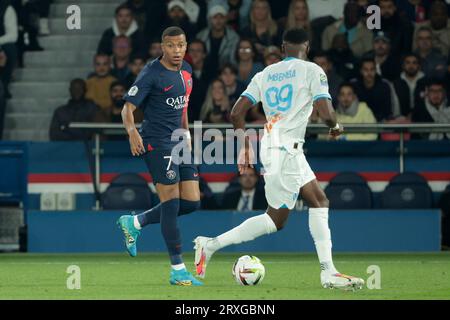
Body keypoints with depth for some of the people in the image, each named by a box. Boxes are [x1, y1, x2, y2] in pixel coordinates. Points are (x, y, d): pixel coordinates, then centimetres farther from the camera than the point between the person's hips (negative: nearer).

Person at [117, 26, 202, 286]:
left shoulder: (187, 71, 11)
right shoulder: (152, 74, -12)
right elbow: (128, 108, -14)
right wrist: (132, 132, -32)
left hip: (178, 143, 8)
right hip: (156, 142, -8)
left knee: (191, 203, 3)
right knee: (171, 203, -10)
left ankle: (134, 223, 21)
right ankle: (178, 271, -6)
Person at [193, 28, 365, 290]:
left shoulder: (266, 74, 15)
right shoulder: (312, 70, -2)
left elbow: (237, 114, 9)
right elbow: (326, 113, -12)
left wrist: (246, 148, 19)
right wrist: (336, 127, 10)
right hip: (286, 148, -8)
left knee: (319, 201, 15)